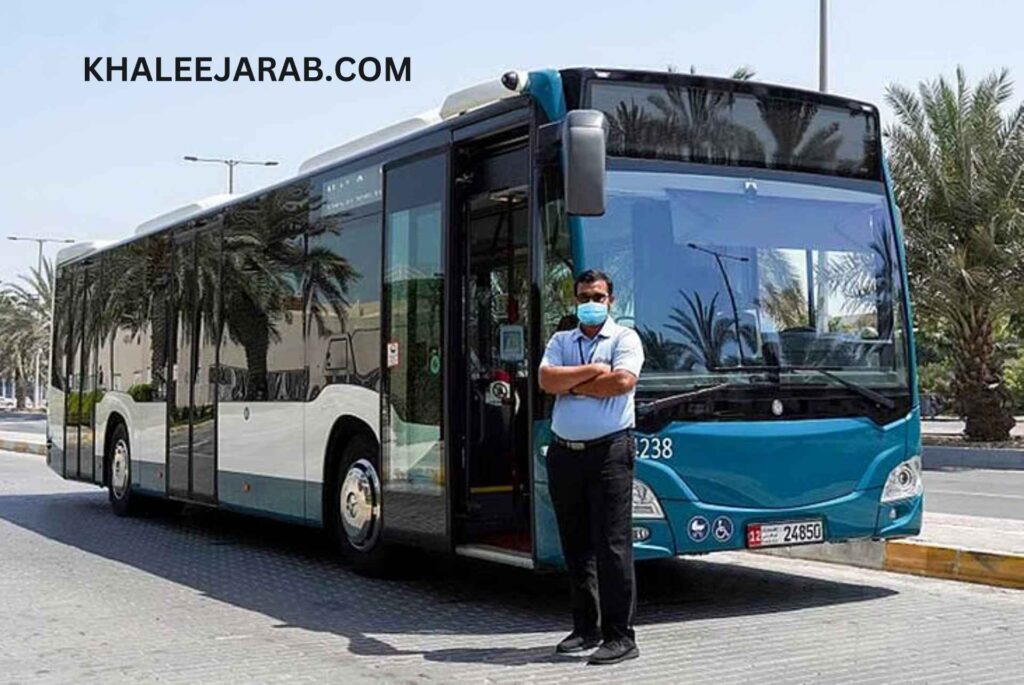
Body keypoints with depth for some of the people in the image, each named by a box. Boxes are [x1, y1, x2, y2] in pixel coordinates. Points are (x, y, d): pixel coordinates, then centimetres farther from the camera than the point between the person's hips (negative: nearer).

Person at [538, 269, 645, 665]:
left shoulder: (624, 338, 3)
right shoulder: (560, 341, 16)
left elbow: (623, 382, -15)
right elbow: (546, 380, -2)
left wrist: (570, 385, -6)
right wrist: (592, 371, -10)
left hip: (609, 451, -5)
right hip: (564, 452, 5)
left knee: (612, 544, -7)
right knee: (575, 545, 10)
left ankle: (620, 636, -4)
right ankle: (586, 628, 20)